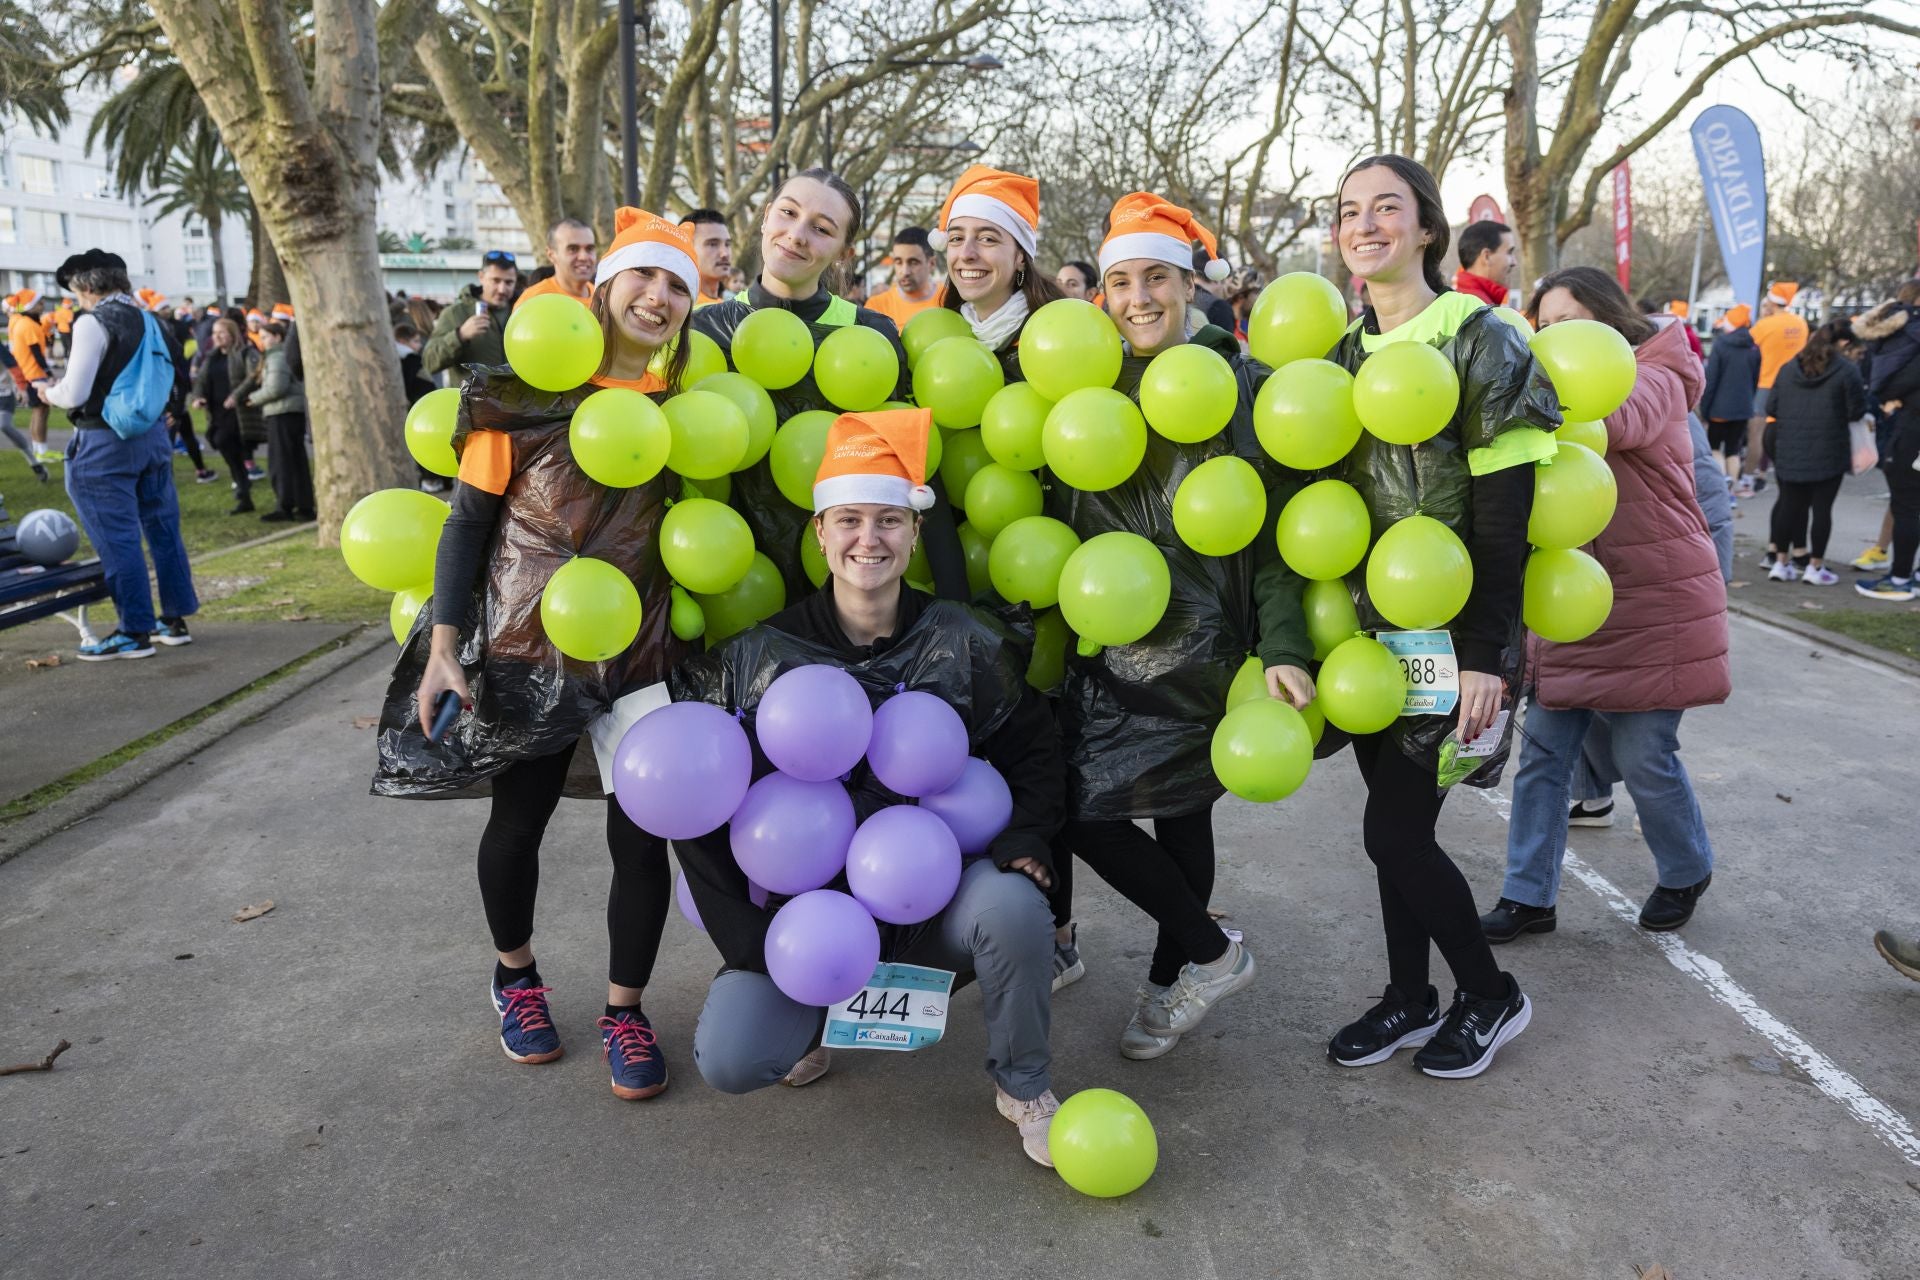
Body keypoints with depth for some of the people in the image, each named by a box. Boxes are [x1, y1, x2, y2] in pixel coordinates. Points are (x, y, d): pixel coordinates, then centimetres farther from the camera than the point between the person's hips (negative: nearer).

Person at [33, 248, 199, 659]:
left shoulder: (93, 322, -13)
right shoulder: (150, 321, 9)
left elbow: (75, 394, -15)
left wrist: (49, 392, 5)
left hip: (104, 443, -7)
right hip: (153, 436, 7)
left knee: (117, 539, -1)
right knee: (164, 529, 12)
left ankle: (134, 632, 3)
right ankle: (175, 619, 19)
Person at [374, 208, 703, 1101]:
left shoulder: (684, 400, 0)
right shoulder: (525, 389, -8)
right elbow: (469, 520, -5)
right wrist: (443, 647, -10)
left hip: (638, 650, 2)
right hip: (524, 647, -1)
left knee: (641, 834, 0)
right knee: (517, 821, 14)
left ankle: (624, 1011, 22)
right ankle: (514, 974, 41)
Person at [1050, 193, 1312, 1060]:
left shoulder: (1241, 383, -3)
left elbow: (1274, 531, -7)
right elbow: (1062, 516, 12)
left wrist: (1284, 648, -16)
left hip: (1199, 642, -4)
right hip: (1106, 640, 4)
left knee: (1180, 810, 0)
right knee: (1077, 805, 0)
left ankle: (1171, 975, 24)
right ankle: (1211, 952, 19)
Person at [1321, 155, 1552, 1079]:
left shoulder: (1481, 343, -10)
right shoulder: (1344, 353, 9)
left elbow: (1504, 518, -15)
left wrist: (1485, 654, -19)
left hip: (1450, 632, -6)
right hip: (1371, 628, 6)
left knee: (1394, 831, -5)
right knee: (1397, 827, 11)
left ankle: (1490, 996, 18)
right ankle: (1410, 999, 29)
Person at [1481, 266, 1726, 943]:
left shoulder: (1652, 380, -10)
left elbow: (1614, 420, -35)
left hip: (1652, 605, -6)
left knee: (1642, 754, 3)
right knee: (1543, 750, 3)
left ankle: (1687, 873, 30)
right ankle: (1529, 897, 13)